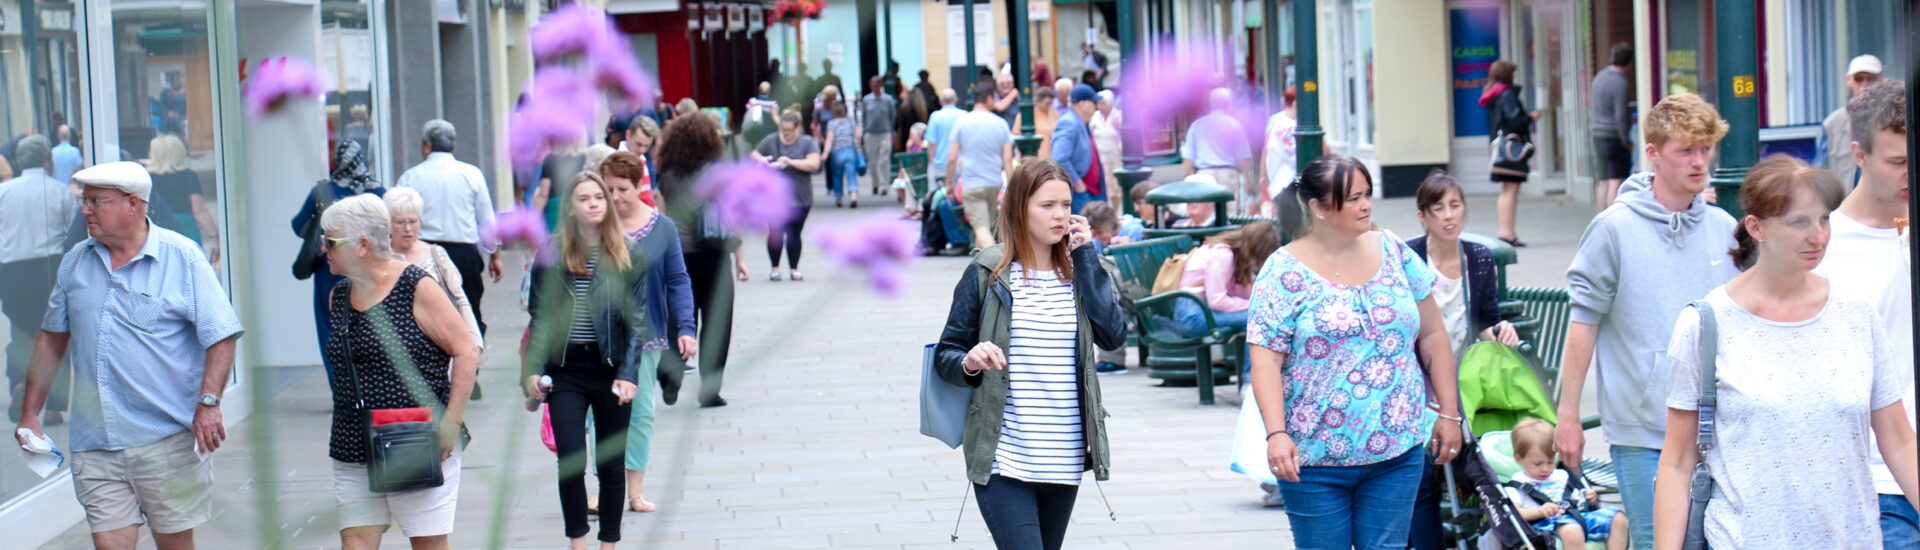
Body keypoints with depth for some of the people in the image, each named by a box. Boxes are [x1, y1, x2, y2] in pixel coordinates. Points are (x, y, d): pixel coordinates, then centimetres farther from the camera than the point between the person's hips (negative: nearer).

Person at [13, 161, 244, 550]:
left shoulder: (182, 258, -3)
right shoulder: (75, 262, 10)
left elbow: (221, 336, -6)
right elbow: (52, 339, 19)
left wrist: (209, 403, -18)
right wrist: (29, 413, 14)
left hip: (168, 438, -3)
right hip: (94, 442, 4)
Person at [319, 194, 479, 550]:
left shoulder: (417, 288, -10)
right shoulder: (338, 297, 9)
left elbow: (467, 352, -10)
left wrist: (450, 423, -15)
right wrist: (345, 433, 17)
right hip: (353, 452, 6)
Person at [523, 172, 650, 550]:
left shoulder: (627, 256, 0)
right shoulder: (552, 254, 2)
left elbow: (637, 320, -1)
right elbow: (539, 316, 6)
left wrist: (628, 374, -10)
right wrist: (534, 369, -2)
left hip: (610, 367, 0)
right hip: (565, 369, 0)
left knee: (611, 463, 7)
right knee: (571, 462, -7)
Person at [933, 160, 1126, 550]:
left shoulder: (1077, 270, 8)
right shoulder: (987, 272, -2)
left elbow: (1113, 335, -8)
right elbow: (946, 354, 2)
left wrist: (1086, 258, -7)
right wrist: (969, 363, -21)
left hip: (1065, 458, 4)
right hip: (1002, 459, -4)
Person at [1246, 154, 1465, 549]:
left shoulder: (1395, 254, 6)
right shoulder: (1284, 272, -6)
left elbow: (1432, 336, 11)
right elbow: (1265, 359, -12)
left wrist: (1448, 413, 7)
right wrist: (1276, 434, -23)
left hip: (1397, 451, 3)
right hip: (1314, 460, -3)